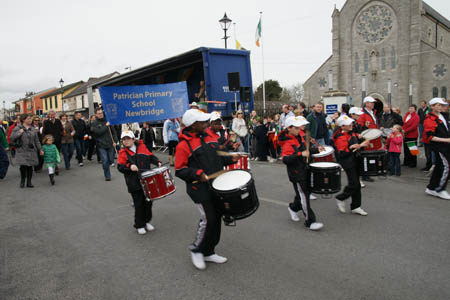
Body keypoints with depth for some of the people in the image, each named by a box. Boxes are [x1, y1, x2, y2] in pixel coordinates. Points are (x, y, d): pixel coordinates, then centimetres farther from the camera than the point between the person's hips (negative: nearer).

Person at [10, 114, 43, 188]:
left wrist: (40, 149, 12)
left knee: (30, 166, 3)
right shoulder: (17, 128, 0)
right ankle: (22, 181, 13)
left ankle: (29, 182, 13)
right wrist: (19, 132, -17)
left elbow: (36, 140, 16)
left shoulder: (32, 129, 12)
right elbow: (12, 138, -7)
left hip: (31, 151, 3)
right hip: (22, 151, -3)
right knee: (23, 166, -7)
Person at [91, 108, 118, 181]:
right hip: (101, 146, -3)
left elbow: (113, 131, 10)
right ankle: (107, 176, 7)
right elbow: (98, 132, -15)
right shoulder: (94, 124, -1)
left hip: (110, 145, 3)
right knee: (105, 161, -6)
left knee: (111, 160, 8)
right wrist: (106, 126, -14)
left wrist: (114, 141, 1)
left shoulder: (107, 121, 8)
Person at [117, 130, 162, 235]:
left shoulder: (142, 147, 6)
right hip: (134, 183, -2)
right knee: (138, 204, 1)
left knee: (148, 201, 11)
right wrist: (129, 166, -22)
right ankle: (139, 225, 18)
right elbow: (120, 167, -5)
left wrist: (158, 162, -6)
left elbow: (151, 156, 11)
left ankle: (147, 221, 31)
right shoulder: (123, 152, 2)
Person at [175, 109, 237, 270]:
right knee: (208, 220, -8)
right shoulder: (183, 145, -13)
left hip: (217, 187, 8)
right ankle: (196, 250, 18)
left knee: (217, 218, 12)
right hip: (200, 189, -7)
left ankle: (209, 252, 28)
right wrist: (198, 174, -23)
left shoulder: (208, 137, 10)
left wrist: (230, 159, 4)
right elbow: (180, 171, -11)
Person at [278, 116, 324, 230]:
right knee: (304, 196, -4)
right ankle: (310, 221, 4)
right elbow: (285, 159, -33)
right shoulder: (287, 143, -21)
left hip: (304, 170, 9)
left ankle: (293, 208, 40)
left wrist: (315, 150, 9)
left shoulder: (299, 136, 7)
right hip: (296, 173, -9)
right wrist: (300, 154, -37)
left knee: (306, 191, 18)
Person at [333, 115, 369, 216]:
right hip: (348, 163, -9)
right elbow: (341, 154, -23)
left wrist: (361, 145, 12)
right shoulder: (340, 137, -18)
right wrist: (351, 148, -32)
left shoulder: (351, 133, 10)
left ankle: (355, 207, 20)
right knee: (354, 184, -9)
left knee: (356, 184, 11)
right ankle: (340, 199, 14)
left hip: (355, 161, 9)